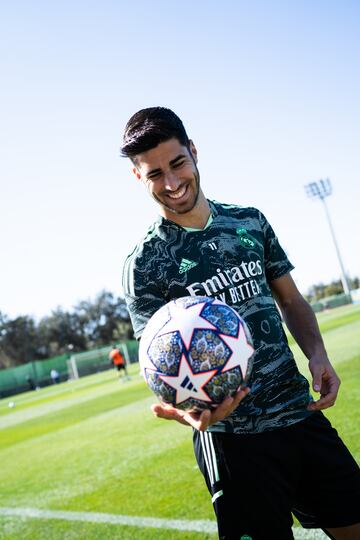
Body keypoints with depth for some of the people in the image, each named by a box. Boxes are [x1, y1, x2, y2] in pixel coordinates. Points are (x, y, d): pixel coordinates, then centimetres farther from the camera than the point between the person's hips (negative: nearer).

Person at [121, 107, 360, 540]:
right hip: (234, 438, -4)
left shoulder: (250, 222, 6)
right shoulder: (144, 264, -7)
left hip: (302, 414, 5)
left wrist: (317, 354, -4)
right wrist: (188, 409, -32)